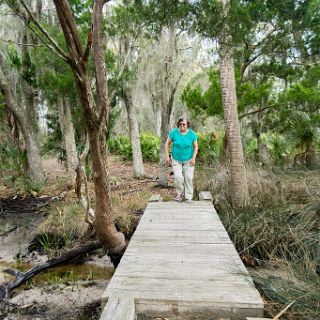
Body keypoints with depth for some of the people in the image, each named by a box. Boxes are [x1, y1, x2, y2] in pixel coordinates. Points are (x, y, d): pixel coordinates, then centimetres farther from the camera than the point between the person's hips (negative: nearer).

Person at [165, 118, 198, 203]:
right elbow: (167, 144, -2)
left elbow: (195, 146, -1)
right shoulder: (173, 132, -12)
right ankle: (180, 194, 17)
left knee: (189, 178, 1)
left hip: (188, 160, 0)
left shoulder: (192, 134, -10)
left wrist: (193, 158, -10)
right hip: (176, 160, 0)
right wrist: (167, 156, -6)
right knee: (178, 177, -9)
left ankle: (188, 197, 16)